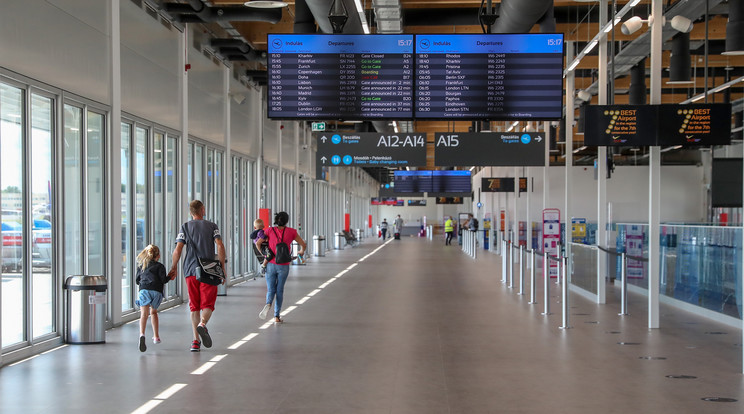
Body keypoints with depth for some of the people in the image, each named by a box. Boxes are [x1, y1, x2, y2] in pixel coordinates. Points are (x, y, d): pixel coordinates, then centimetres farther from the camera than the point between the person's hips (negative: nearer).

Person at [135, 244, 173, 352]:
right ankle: (156, 336, 26)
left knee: (144, 314, -13)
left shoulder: (140, 265, 22)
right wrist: (170, 277, 19)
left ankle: (142, 334, -38)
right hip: (157, 291, 0)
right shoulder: (159, 266, 11)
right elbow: (163, 279, 0)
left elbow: (137, 280, 25)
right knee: (153, 312, 22)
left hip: (144, 290, 0)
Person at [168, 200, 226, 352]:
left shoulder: (185, 227, 7)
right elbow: (220, 246, -7)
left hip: (191, 271, 1)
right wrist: (222, 267, -3)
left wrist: (174, 268, 8)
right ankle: (202, 324, -30)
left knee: (194, 306, 9)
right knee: (208, 304, 2)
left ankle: (196, 341, 4)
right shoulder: (212, 226, 6)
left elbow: (178, 250, -3)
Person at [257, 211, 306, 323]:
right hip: (283, 266, 0)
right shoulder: (291, 231, -1)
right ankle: (276, 317, 12)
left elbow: (258, 243, -6)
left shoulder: (270, 230, -1)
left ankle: (268, 304, -22)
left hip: (271, 265, 0)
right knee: (279, 290, 13)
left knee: (271, 290, 11)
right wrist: (301, 251, 28)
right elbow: (303, 245, 5)